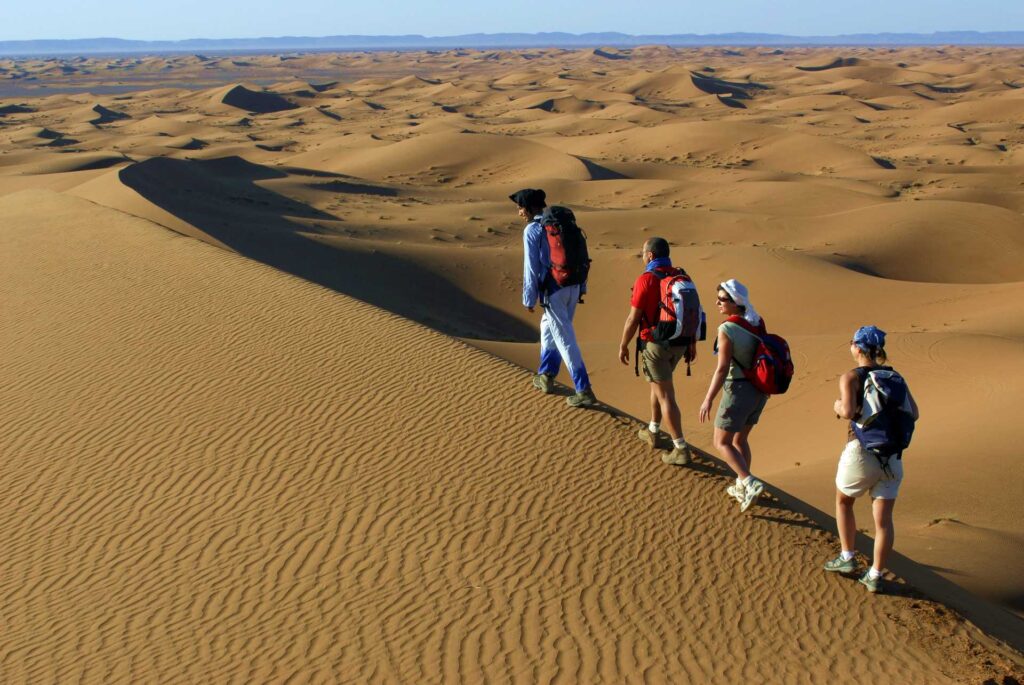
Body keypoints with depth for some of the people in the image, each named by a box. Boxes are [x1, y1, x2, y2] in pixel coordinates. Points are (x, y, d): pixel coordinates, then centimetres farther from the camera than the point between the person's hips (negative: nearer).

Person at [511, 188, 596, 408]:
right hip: (572, 287, 7)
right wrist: (581, 287, 18)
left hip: (553, 291, -7)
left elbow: (531, 268, -12)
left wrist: (529, 299, -5)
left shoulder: (532, 230, -10)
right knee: (549, 329, 26)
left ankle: (584, 391, -4)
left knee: (566, 340, -3)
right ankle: (546, 377, 35)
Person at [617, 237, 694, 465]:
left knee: (665, 396, -2)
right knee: (657, 383, 27)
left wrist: (623, 346, -2)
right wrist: (692, 343, 18)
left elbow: (633, 319, -14)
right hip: (679, 344, 7)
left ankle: (681, 449, -1)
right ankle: (653, 432, 38)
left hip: (656, 345, -7)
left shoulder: (646, 280, -16)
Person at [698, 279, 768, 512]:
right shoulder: (757, 323, 2)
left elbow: (722, 369, -20)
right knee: (740, 439, 22)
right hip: (759, 390, 8)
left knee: (722, 443, 6)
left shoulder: (727, 330, -20)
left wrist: (708, 400, -14)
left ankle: (750, 484, -7)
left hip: (738, 390, -8)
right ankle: (742, 488, 28)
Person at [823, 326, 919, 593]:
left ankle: (847, 558, 24)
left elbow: (848, 411, -22)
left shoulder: (850, 377, -8)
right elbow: (913, 413, 2)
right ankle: (875, 575, 6)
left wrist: (837, 406, -1)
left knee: (843, 501, 22)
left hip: (861, 451, -3)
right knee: (883, 517, 5)